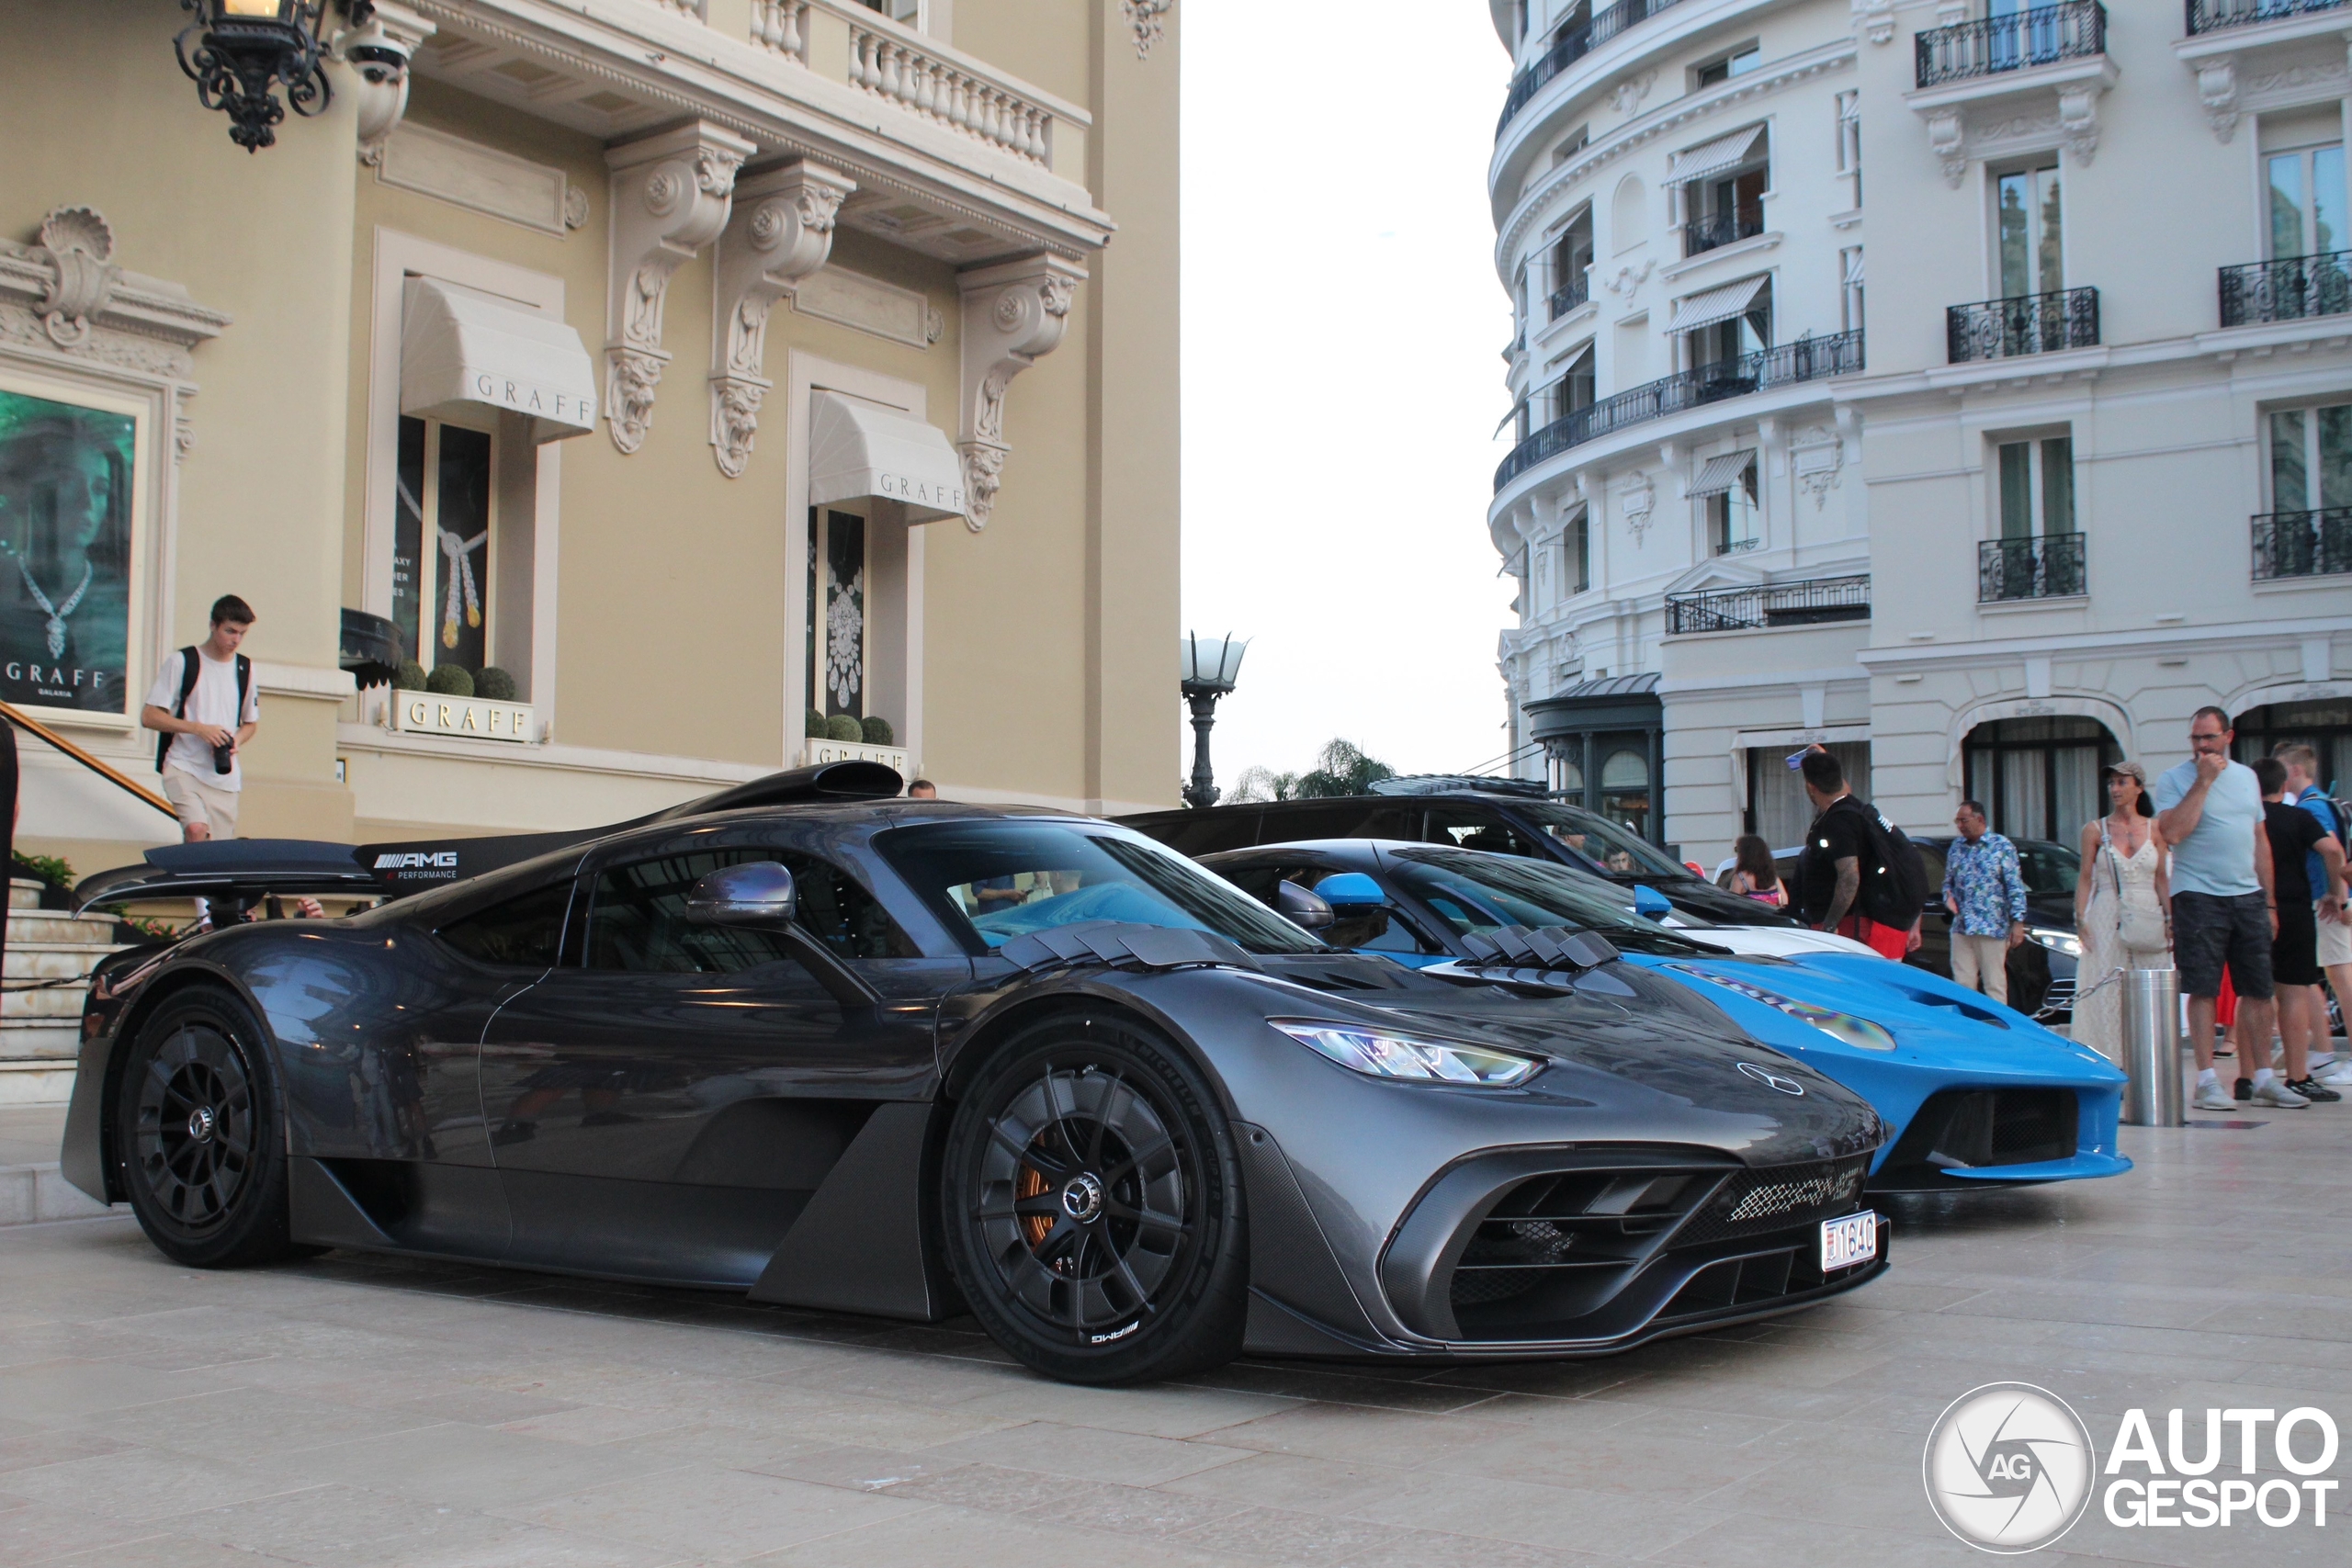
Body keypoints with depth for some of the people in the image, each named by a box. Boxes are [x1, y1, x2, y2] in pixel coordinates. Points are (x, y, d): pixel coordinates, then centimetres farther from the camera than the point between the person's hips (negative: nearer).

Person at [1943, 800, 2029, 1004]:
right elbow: (1948, 881, 21)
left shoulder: (2001, 846, -1)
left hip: (1992, 928, -5)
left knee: (1994, 985, -1)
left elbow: (2015, 887, -4)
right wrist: (1948, 897, -2)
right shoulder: (1956, 847, 13)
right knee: (1962, 985, 3)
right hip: (1961, 927, 5)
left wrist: (2018, 922, -10)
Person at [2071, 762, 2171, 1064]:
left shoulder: (2154, 829, 8)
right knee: (2106, 992, -7)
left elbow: (2162, 878, 9)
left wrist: (2169, 919, 0)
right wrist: (2080, 919, -6)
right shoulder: (2095, 830, 5)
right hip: (2107, 920, -1)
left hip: (2148, 918, 1)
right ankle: (2111, 1060, -6)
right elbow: (2085, 878, 4)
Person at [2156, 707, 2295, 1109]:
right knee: (2203, 990, -4)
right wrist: (2203, 781, -15)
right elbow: (2173, 832, -18)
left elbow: (2260, 840, 18)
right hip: (2198, 897, -5)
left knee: (2258, 990, 5)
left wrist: (2269, 902, 14)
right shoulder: (2174, 779, -2)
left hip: (2249, 897, 5)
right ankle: (2207, 1080, 0)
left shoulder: (2246, 776, 14)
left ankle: (2263, 1079, 13)